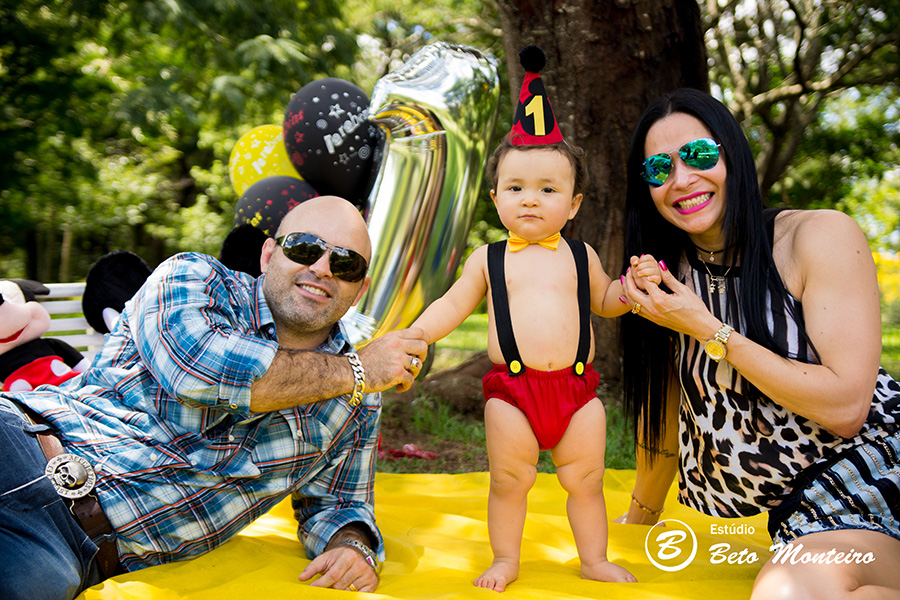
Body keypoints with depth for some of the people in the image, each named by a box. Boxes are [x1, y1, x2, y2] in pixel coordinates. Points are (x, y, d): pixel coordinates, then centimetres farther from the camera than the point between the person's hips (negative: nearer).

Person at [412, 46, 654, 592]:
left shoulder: (579, 255, 7)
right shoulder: (488, 259, 4)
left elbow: (605, 301, 19)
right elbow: (453, 306, 9)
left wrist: (631, 286, -1)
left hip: (577, 387, 1)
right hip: (513, 389, -1)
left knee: (586, 481, 10)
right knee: (509, 482, 8)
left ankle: (595, 559, 29)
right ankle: (506, 559, 27)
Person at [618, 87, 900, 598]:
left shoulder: (823, 237, -10)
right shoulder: (668, 275, 4)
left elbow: (845, 408, -18)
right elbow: (663, 414, 15)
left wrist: (708, 329, -16)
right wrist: (638, 518, 23)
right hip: (803, 506, 3)